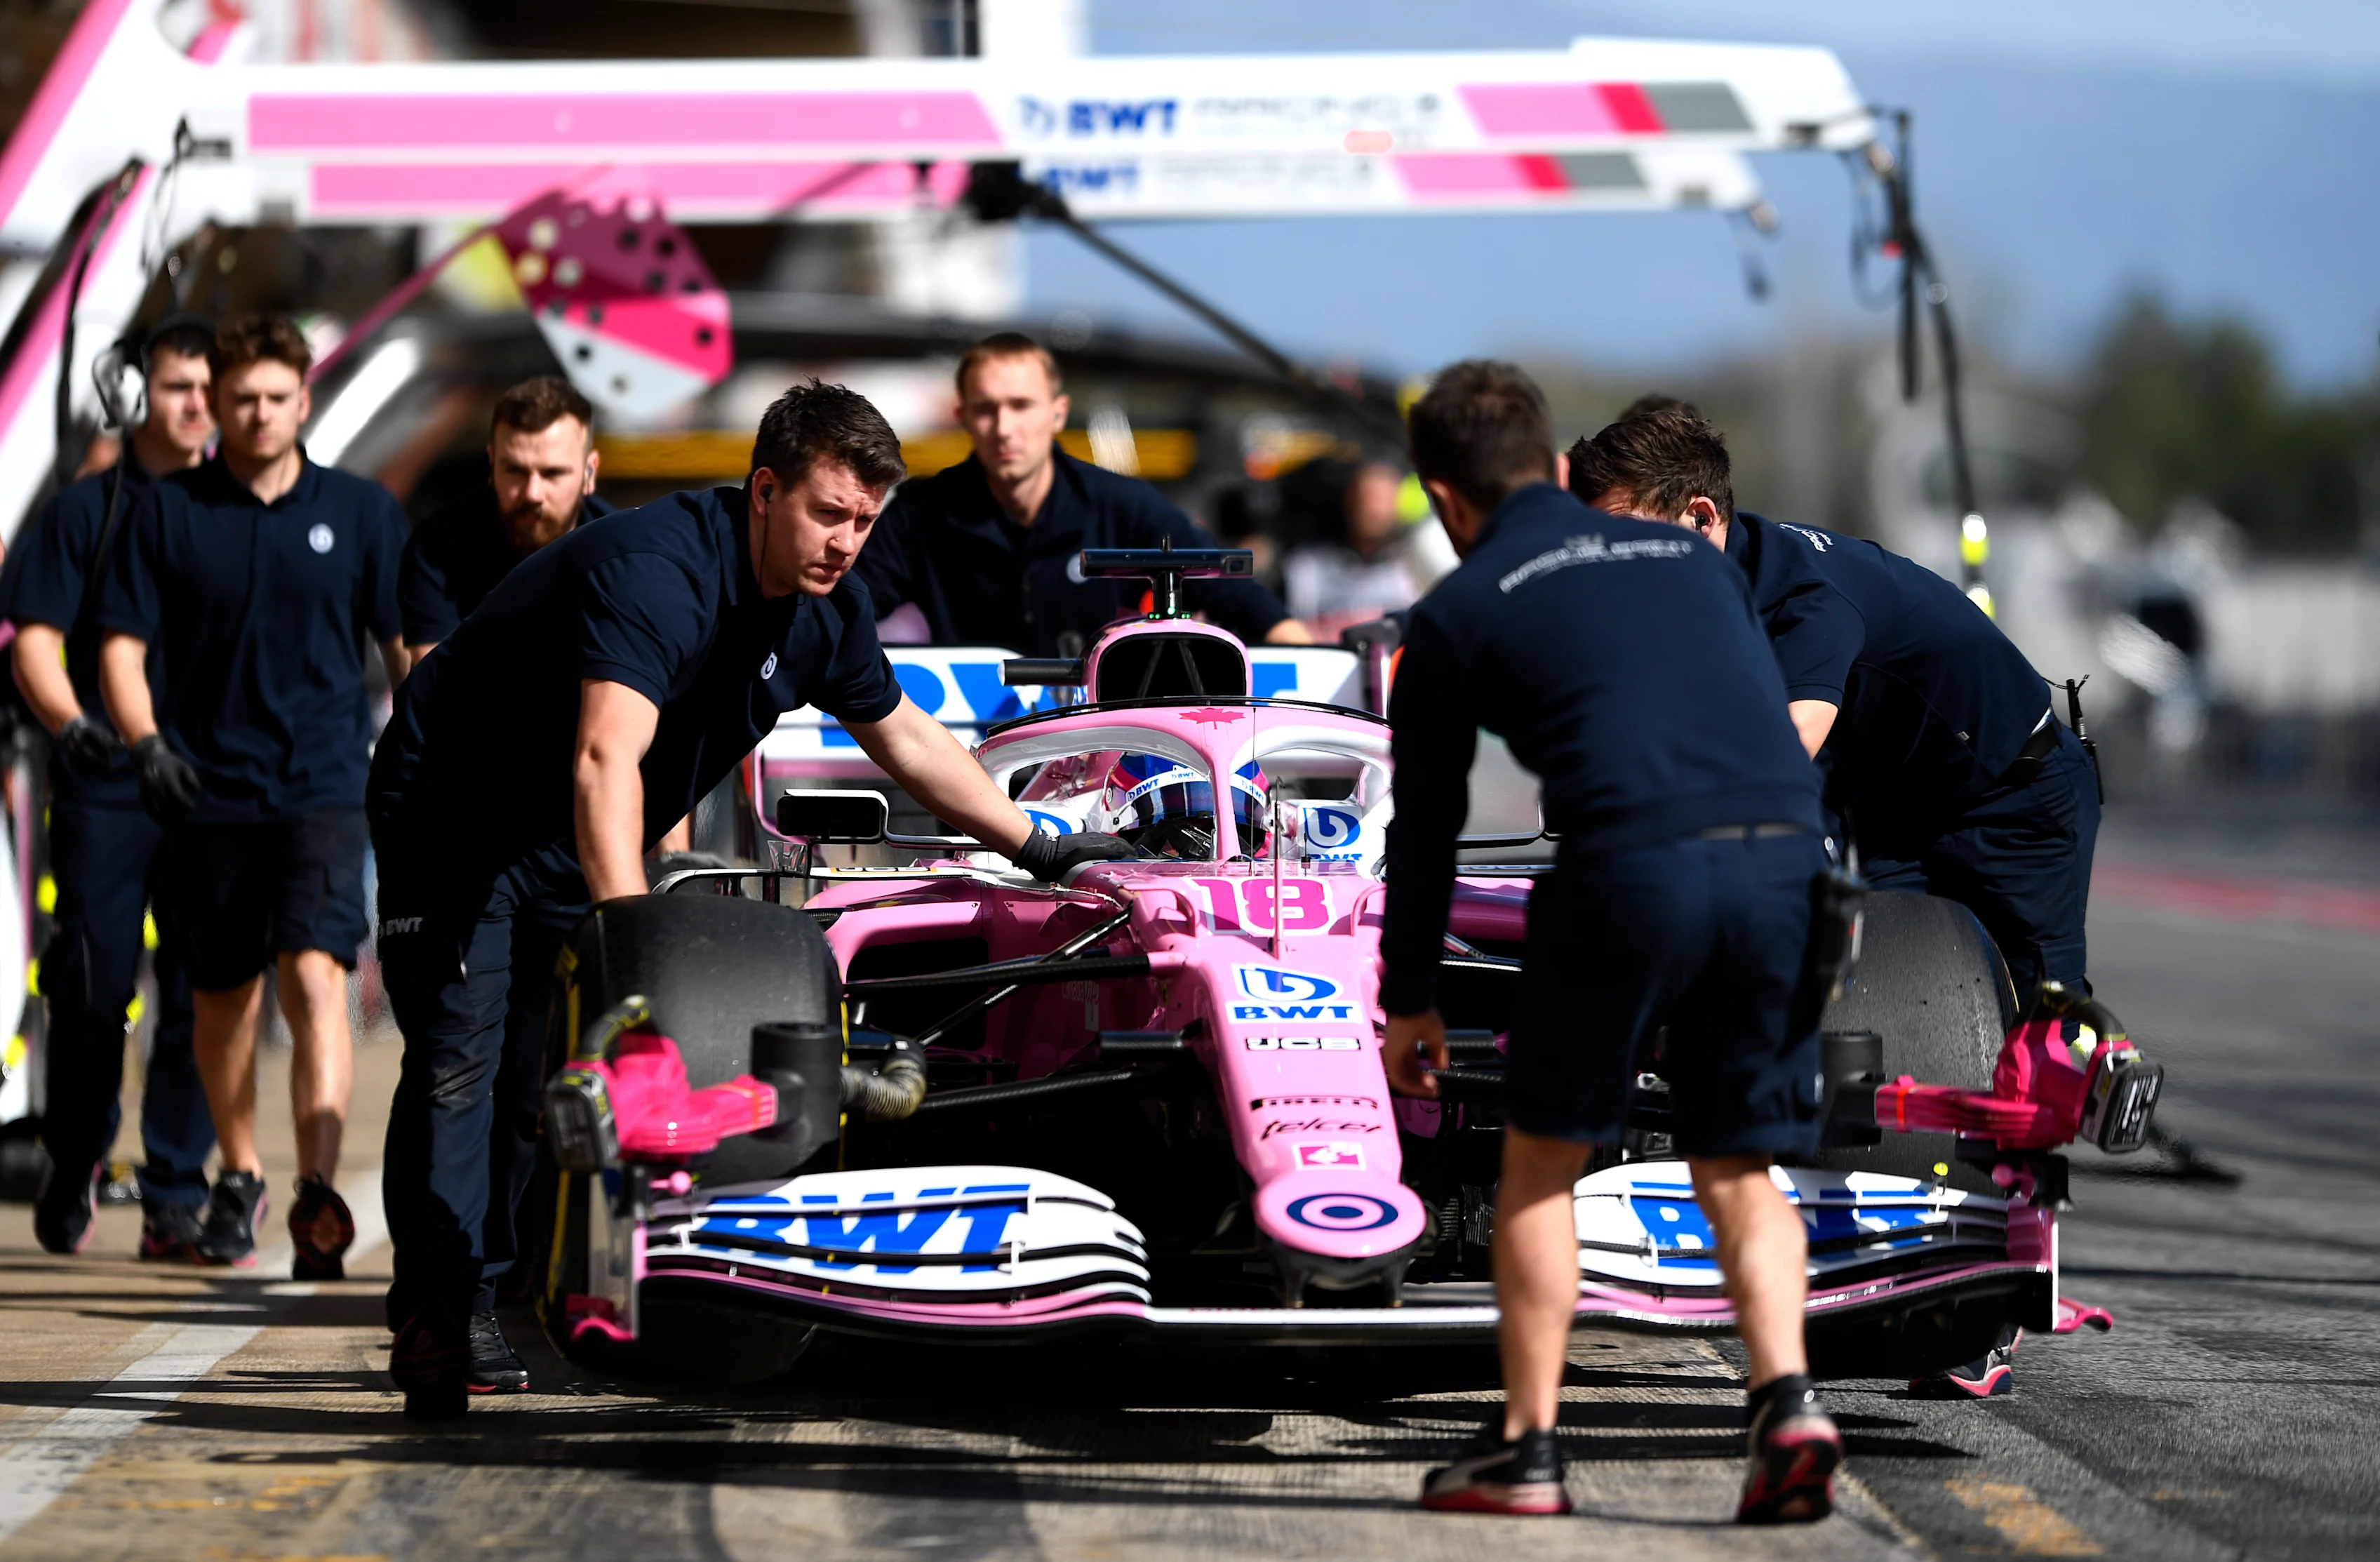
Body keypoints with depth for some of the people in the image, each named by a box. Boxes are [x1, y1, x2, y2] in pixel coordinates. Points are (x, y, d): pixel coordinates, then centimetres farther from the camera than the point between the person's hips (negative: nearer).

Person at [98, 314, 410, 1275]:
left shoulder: (361, 512, 5)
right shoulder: (170, 513, 4)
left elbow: (410, 646, 10)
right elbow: (123, 647, 5)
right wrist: (145, 742, -12)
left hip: (324, 787, -2)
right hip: (211, 790, 2)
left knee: (316, 977, -18)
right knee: (222, 996, 12)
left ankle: (319, 1193, -26)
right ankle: (238, 1178, 33)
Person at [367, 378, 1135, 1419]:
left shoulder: (825, 606, -5)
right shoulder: (659, 570, -32)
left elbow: (902, 739, 13)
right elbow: (606, 759, -45)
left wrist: (1045, 851, 16)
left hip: (570, 849, 8)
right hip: (453, 814, -8)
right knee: (459, 1057, -16)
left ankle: (525, 1301, 2)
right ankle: (438, 1318, -19)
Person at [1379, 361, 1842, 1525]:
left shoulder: (1456, 613, 14)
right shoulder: (1691, 556, 26)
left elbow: (1426, 825, 19)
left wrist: (1410, 1002, 29)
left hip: (1632, 865, -4)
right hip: (1786, 859, 4)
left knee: (1542, 1158, 13)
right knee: (1738, 1167, 16)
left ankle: (1527, 1448, 11)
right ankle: (1787, 1399, -5)